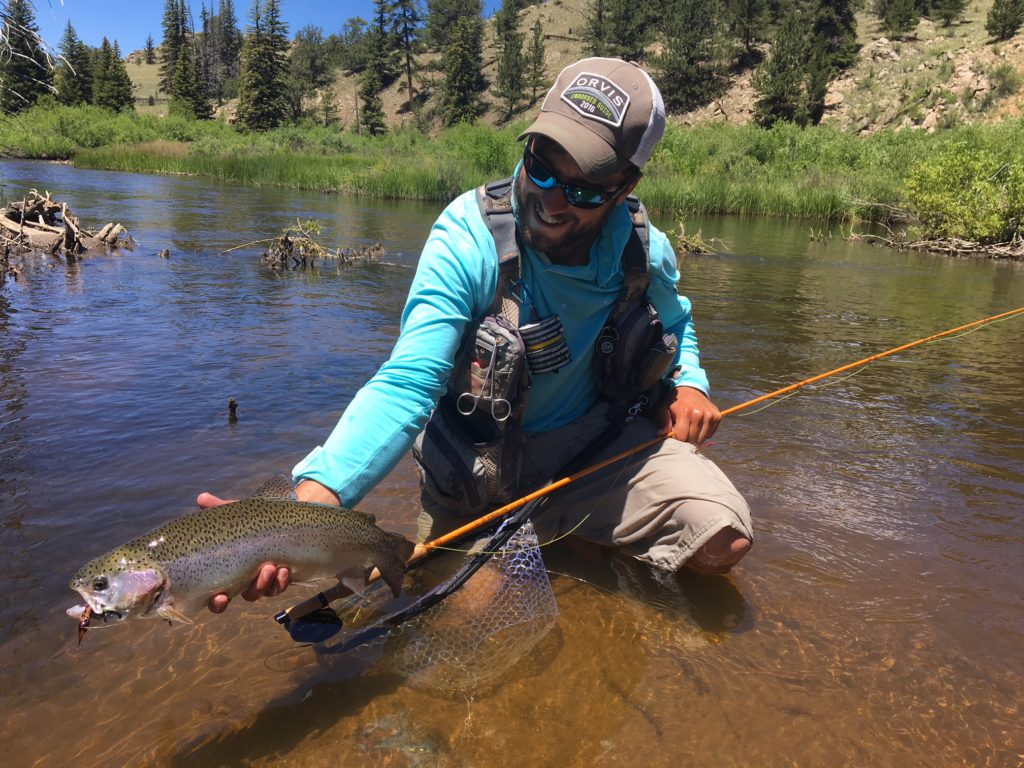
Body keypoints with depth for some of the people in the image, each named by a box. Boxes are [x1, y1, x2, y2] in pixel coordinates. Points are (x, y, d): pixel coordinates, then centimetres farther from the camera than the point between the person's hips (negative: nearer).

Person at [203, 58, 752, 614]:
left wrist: (688, 384, -9)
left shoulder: (644, 250, -11)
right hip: (479, 461, -2)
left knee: (722, 541, -17)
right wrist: (306, 506, -48)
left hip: (599, 447, 3)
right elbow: (406, 386, -34)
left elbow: (674, 323, 14)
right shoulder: (466, 240, -25)